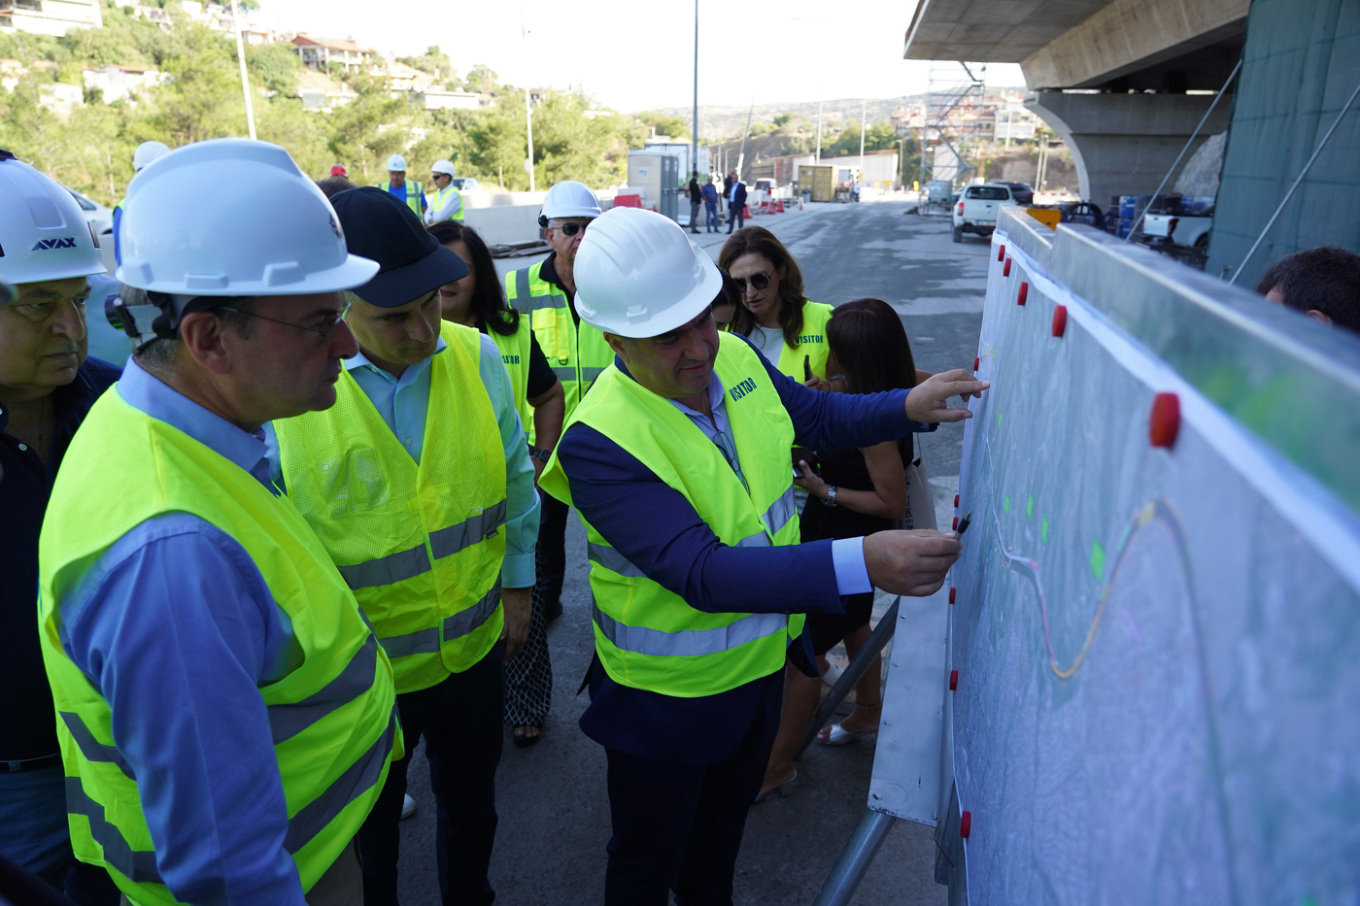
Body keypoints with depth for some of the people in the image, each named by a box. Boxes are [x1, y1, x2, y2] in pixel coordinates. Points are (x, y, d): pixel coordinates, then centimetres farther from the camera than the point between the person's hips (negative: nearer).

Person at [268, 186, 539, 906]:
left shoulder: (477, 357, -11)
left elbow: (515, 478, 3)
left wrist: (518, 583, 9)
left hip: (475, 650, 3)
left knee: (470, 810, 28)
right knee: (370, 830, 25)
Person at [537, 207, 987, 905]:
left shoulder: (735, 357, -10)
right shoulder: (599, 442, -31)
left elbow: (818, 416, 7)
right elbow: (702, 572, -38)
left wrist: (909, 407, -10)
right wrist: (862, 563, -46)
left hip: (761, 662, 6)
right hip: (667, 697, -6)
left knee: (721, 831, 32)